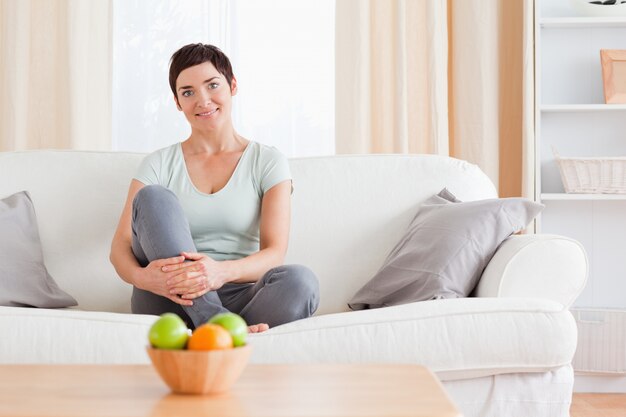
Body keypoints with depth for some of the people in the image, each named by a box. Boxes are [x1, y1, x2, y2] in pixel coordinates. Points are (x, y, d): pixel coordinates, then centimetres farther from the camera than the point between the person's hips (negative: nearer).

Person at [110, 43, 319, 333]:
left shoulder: (268, 162, 9)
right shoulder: (159, 165, 12)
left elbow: (274, 253, -4)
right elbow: (120, 247, 1)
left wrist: (223, 271, -28)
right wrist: (140, 276, -25)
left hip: (236, 297, -1)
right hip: (169, 302, 1)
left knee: (301, 280, -31)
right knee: (154, 198, -23)